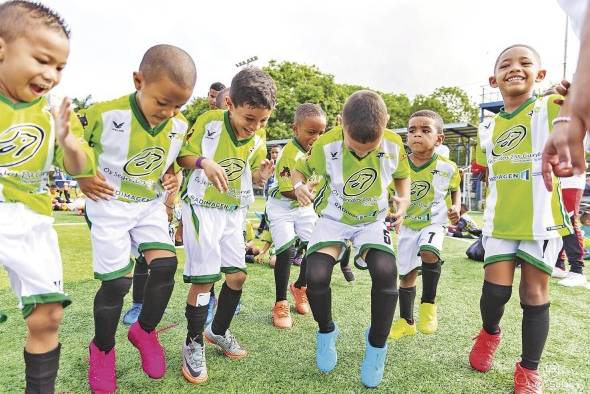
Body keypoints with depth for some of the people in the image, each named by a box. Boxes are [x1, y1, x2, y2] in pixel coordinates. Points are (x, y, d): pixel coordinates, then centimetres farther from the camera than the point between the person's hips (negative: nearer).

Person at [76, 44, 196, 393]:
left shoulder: (181, 125, -8)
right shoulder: (105, 114, -22)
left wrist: (172, 175, -5)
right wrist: (82, 177, -15)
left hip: (152, 204, 4)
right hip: (110, 204, -4)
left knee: (166, 265, -7)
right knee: (118, 280, -3)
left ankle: (145, 331, 20)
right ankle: (102, 349, 23)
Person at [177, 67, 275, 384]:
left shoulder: (258, 139, -1)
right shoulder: (208, 123, -15)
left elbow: (252, 176, 8)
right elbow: (182, 155, -7)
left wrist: (261, 175, -15)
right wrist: (203, 162, -27)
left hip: (235, 212, 5)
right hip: (202, 208, -5)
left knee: (237, 275, 8)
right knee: (204, 279, -8)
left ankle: (218, 331, 32)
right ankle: (193, 345, 14)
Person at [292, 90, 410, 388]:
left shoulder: (394, 145, -15)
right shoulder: (326, 145, -20)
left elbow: (402, 175, 6)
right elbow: (300, 169, -3)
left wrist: (403, 199, -15)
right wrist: (299, 186, -26)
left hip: (373, 220, 1)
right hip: (334, 219, 0)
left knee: (385, 272, -26)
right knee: (316, 275, -23)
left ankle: (376, 344, 2)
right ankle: (326, 331, 12)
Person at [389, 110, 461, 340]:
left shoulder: (447, 168, -11)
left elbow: (455, 189, 9)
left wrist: (456, 207, -7)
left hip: (434, 223, -2)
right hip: (408, 225, 2)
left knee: (429, 251, -34)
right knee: (406, 274, 9)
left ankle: (428, 304, -10)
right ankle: (406, 322, 29)